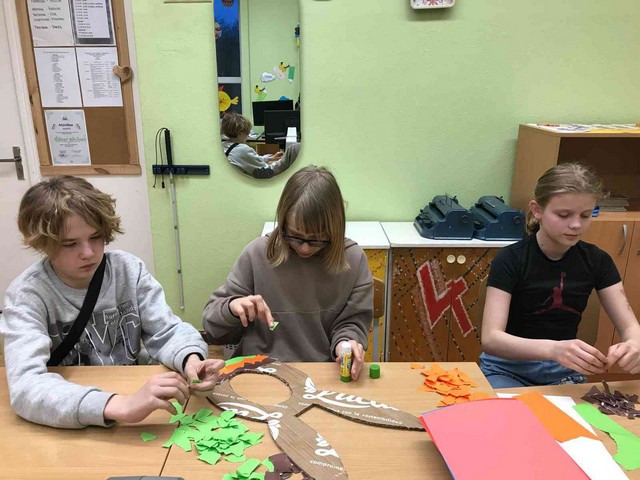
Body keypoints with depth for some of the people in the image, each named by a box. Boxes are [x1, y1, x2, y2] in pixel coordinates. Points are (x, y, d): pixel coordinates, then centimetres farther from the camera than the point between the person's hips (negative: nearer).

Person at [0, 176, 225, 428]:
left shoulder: (129, 268, -5)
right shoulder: (26, 295, -14)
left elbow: (166, 332, -4)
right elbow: (26, 386, -27)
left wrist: (190, 358, -27)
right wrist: (120, 405, -41)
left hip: (135, 390, 2)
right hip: (72, 428, -2)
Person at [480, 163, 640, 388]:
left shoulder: (596, 261, -3)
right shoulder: (510, 259, -17)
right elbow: (490, 338, -26)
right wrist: (553, 349, -43)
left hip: (565, 372, 5)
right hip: (509, 368, -4)